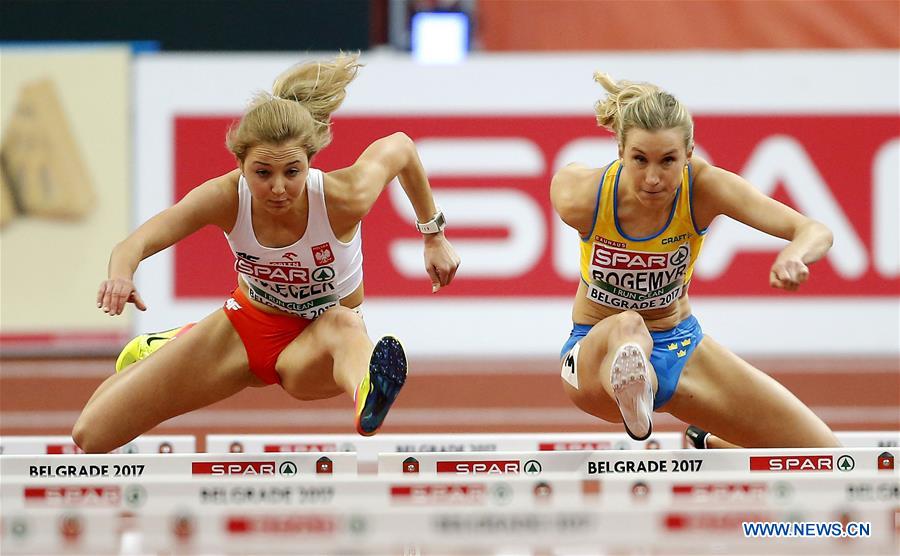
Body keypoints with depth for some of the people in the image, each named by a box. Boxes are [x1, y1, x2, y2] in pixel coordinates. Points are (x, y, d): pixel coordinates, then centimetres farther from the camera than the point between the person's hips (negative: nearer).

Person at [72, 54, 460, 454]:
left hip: (314, 346, -3)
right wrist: (122, 274, -61)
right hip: (246, 326, 3)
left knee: (343, 323, -43)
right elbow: (140, 242, -37)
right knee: (91, 435, 0)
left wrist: (433, 235, 4)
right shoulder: (225, 199, -25)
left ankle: (368, 396, -79)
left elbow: (399, 147, -7)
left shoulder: (344, 200, -28)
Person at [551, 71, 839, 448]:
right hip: (595, 352, -3)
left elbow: (816, 232, -33)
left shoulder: (704, 187, -24)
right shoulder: (579, 199, -25)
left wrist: (794, 255, -57)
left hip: (680, 346, 3)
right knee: (627, 327, -42)